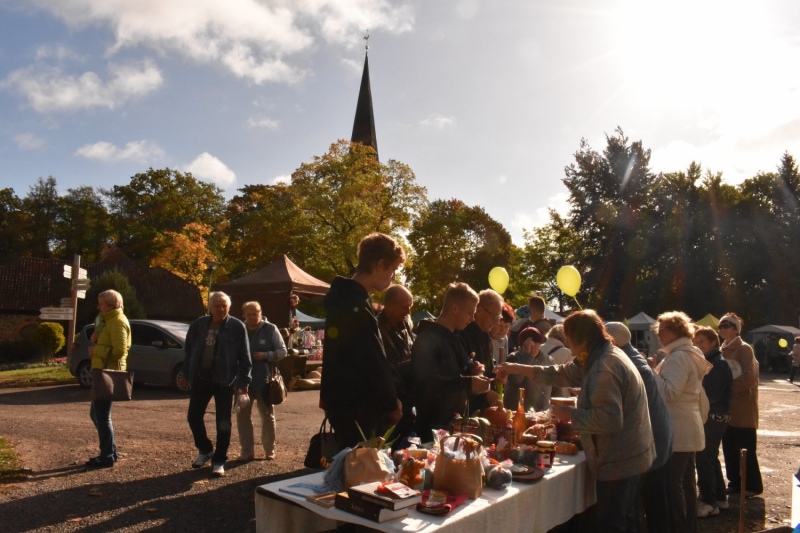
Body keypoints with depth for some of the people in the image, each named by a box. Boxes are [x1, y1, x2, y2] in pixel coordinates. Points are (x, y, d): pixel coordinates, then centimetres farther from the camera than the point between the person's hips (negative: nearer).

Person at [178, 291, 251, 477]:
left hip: (224, 381, -4)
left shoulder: (237, 327, -8)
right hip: (200, 379, 4)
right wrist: (186, 374, 10)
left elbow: (245, 357, -6)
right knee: (193, 416, 10)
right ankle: (205, 449, 34)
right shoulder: (198, 325, 3)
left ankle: (219, 461, 18)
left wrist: (243, 381, -10)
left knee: (223, 422, 3)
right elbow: (188, 351, 11)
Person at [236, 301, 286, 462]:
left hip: (264, 382, -2)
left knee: (267, 415, 8)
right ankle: (247, 451, 15)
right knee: (242, 415, 4)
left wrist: (266, 355, -16)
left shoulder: (270, 329, -2)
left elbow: (282, 352, -1)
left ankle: (270, 450, 20)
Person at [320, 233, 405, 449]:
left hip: (348, 404, 10)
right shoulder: (355, 306, -22)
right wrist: (391, 402, -9)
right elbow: (373, 363, -21)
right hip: (356, 409, -10)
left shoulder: (346, 298, 11)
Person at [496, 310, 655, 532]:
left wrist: (570, 414, -18)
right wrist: (516, 369, 14)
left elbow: (609, 420, -32)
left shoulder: (604, 367, -25)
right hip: (627, 457, 11)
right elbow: (564, 373, 16)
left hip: (619, 461, -11)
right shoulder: (602, 357, 9)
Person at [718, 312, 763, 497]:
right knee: (729, 447, 11)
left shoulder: (744, 349, -10)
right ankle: (735, 482, 23)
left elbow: (749, 378, -18)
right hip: (728, 407, 6)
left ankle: (753, 486, 17)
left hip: (743, 407, -6)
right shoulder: (722, 350, 10)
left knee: (747, 448, 3)